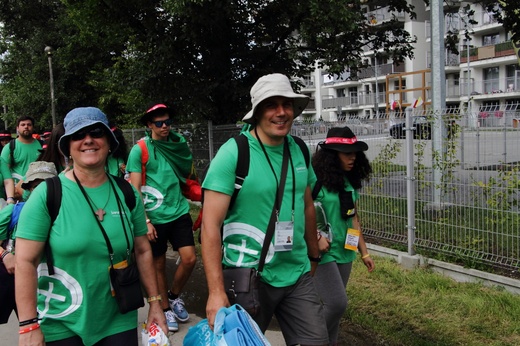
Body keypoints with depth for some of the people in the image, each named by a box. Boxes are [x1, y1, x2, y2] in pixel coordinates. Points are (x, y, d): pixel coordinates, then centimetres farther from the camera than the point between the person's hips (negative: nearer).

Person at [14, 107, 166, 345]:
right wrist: (29, 325, -16)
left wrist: (154, 302, 7)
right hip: (60, 326, -2)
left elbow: (142, 251, 7)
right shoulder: (47, 194, -11)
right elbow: (26, 262, -13)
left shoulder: (127, 194, 0)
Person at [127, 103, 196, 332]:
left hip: (179, 212, 3)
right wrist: (145, 221, -14)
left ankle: (174, 297, 25)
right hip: (155, 217, -3)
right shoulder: (139, 150, -7)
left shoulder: (178, 144, 5)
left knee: (189, 259, -2)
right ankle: (165, 309, 28)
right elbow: (135, 190, -9)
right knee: (159, 265, 9)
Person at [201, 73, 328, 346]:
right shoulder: (233, 153, -15)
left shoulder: (299, 151, 3)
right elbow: (211, 225, -19)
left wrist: (313, 256, 19)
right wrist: (216, 291, -23)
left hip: (298, 275, 5)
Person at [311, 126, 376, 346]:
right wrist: (316, 236, -22)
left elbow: (353, 218, 14)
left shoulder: (350, 181, 8)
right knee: (337, 303, -8)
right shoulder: (316, 180, -14)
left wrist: (364, 252, 15)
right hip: (322, 252, -7)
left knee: (334, 304, 14)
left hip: (345, 252, 7)